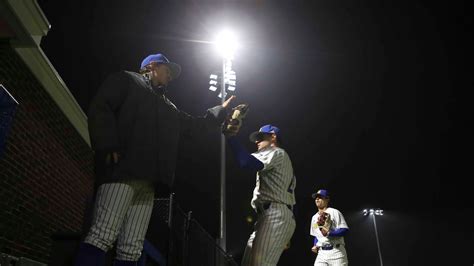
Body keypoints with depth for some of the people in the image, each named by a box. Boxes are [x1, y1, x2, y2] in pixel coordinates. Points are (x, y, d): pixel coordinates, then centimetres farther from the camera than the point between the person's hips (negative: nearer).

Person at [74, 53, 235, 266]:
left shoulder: (168, 106, 34)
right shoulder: (126, 80, 15)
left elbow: (194, 124, 45)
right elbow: (100, 109, -1)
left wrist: (221, 110, 50)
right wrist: (109, 147, -15)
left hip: (147, 181, 7)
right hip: (121, 170, -7)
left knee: (132, 248, -2)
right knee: (103, 236, -19)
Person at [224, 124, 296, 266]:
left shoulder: (276, 153, 3)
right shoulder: (281, 159, 34)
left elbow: (245, 162, -16)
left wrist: (231, 136, -8)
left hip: (275, 216, -10)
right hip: (270, 217, 10)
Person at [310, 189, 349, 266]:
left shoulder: (334, 212, -2)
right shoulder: (314, 217, 18)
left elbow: (345, 230, -10)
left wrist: (329, 233, -24)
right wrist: (315, 246, 7)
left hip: (336, 251, -5)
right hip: (321, 253, 5)